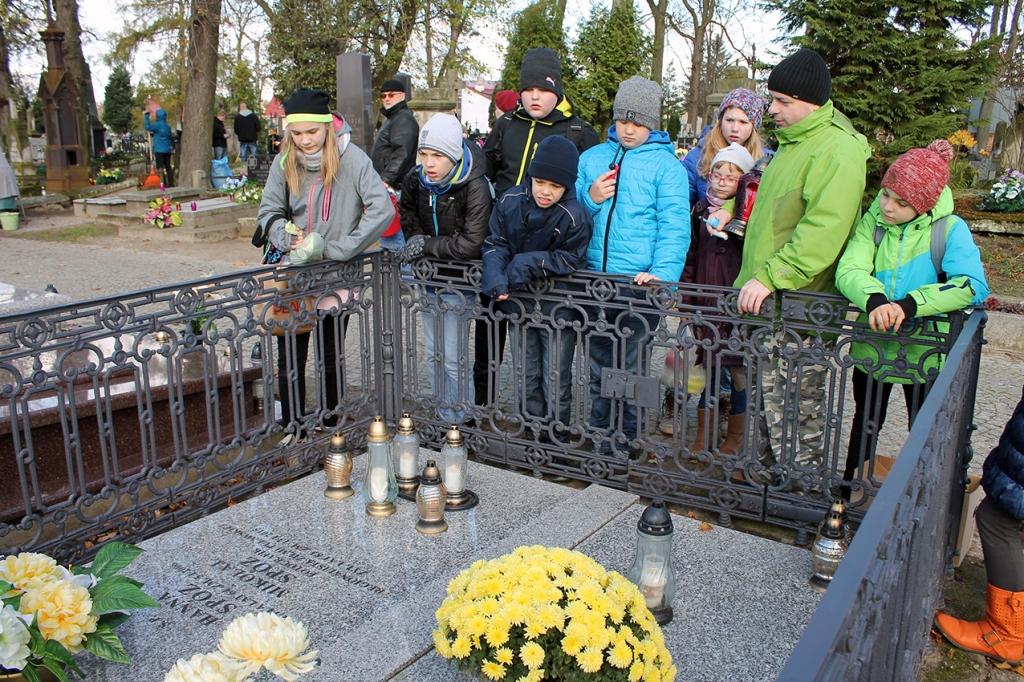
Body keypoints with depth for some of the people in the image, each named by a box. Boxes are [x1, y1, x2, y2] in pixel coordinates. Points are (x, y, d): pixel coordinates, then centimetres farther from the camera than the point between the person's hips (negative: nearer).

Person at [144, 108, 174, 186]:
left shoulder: (158, 125, -10)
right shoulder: (167, 126, 13)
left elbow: (148, 127, -21)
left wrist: (147, 116, -12)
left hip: (159, 150, -7)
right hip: (167, 150, 7)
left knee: (160, 168, -4)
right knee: (168, 167, 10)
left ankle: (163, 184, -7)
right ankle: (171, 183, 10)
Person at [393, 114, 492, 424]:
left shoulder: (475, 187, -23)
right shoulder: (415, 180, -6)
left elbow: (471, 245, -27)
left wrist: (426, 245, -20)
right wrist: (415, 238, -2)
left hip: (458, 282, -6)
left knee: (453, 360, -6)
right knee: (433, 355, 15)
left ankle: (461, 423, 12)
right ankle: (441, 419, 31)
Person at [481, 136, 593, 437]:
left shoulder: (574, 216, -20)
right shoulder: (510, 202, -8)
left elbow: (571, 260, -16)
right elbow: (495, 243, -4)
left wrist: (529, 263, -27)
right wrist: (495, 276, -23)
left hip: (558, 307, -5)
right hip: (521, 300, 5)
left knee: (556, 381, 4)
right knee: (529, 375, 20)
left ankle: (557, 433, 21)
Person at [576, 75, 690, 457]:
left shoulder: (666, 164, 0)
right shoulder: (592, 157, 13)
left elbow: (674, 225, -10)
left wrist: (663, 272, -25)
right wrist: (590, 197, -5)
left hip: (639, 282, -4)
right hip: (593, 279, 4)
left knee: (630, 363, 3)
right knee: (598, 358, 12)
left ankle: (629, 436, 19)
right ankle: (600, 432, 26)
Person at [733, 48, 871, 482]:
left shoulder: (836, 150, -16)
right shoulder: (792, 142, 16)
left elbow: (822, 232, -26)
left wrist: (769, 277, -29)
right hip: (767, 300, 10)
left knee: (796, 410, 0)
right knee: (767, 400, 19)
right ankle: (765, 474, 34)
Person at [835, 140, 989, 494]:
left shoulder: (950, 229, -13)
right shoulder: (872, 221, -6)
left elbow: (973, 286, -25)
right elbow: (849, 269, -20)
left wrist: (911, 304, -37)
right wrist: (873, 298, -41)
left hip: (925, 354, -2)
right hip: (873, 348, 2)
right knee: (865, 425, 22)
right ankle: (848, 494, 40)